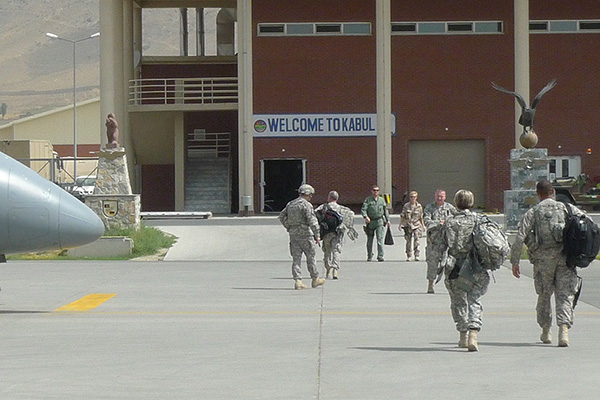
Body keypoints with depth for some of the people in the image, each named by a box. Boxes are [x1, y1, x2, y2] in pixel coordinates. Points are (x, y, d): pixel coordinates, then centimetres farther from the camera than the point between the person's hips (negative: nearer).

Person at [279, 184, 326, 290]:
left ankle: (297, 280, -4)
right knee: (311, 256, 7)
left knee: (296, 258, 4)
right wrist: (317, 236, -11)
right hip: (305, 233, -6)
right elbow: (312, 221, -16)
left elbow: (282, 217, 18)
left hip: (293, 234, 6)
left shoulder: (290, 204, 12)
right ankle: (315, 279, 15)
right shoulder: (306, 205, -10)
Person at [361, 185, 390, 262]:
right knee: (370, 240, 8)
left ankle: (380, 256, -17)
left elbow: (385, 210, 19)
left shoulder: (381, 200, 9)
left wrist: (388, 220, 16)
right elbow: (363, 209, -12)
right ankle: (369, 256, 24)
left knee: (380, 239, -14)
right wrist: (365, 217, -30)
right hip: (370, 222, -1)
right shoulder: (368, 200, -1)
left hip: (380, 221, 1)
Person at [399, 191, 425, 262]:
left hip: (416, 225, 0)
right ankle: (408, 256, 9)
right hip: (408, 225, 0)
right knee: (408, 241, 1)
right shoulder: (406, 206, 3)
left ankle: (417, 256, -4)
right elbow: (402, 216, 8)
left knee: (417, 240, -9)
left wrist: (423, 225, 16)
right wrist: (400, 224, 4)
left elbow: (421, 217, 14)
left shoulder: (419, 206, 6)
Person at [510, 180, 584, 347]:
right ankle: (564, 329, -22)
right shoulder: (567, 208, 8)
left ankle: (545, 331, 28)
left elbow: (520, 236, -5)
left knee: (544, 295, 17)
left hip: (543, 258, 0)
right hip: (565, 258, 0)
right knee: (564, 295, -1)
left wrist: (515, 261, -2)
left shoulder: (533, 212, 4)